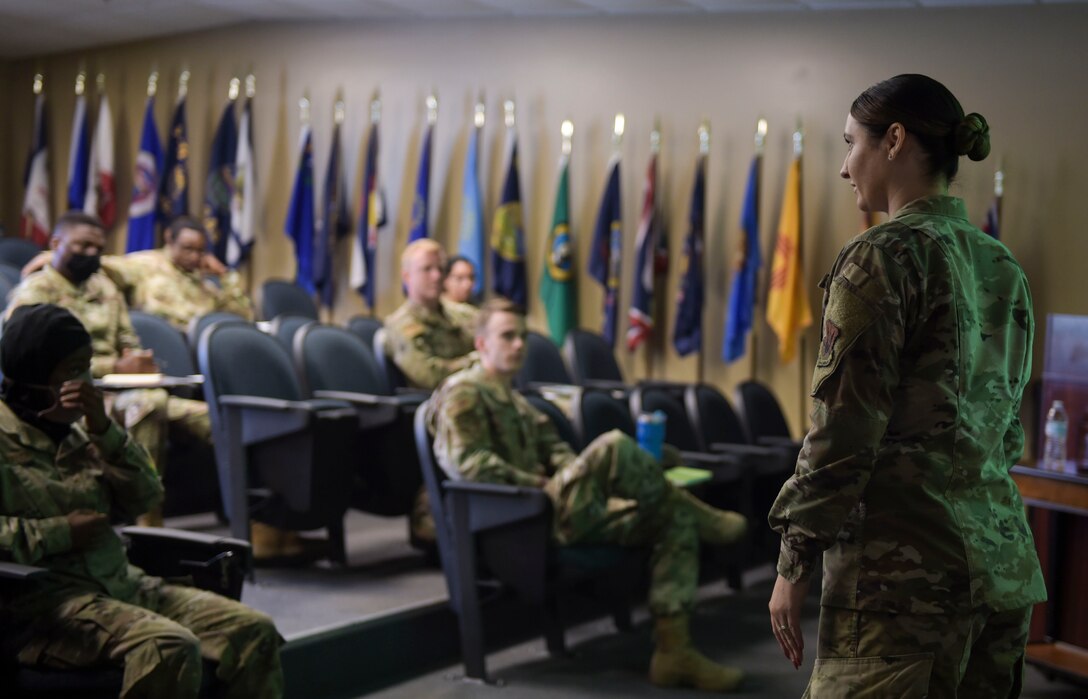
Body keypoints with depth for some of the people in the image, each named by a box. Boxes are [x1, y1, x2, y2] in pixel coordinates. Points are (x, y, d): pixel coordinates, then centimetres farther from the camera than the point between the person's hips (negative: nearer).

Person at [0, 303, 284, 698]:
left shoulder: (73, 429, 19)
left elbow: (146, 499, 14)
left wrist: (104, 429, 1)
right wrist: (60, 533, -15)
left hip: (120, 582, 7)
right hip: (44, 595, -7)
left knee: (255, 631, -9)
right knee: (170, 648, -34)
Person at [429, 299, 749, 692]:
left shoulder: (518, 404, 30)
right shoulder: (463, 393, 0)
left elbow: (558, 453, 24)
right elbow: (467, 461, -15)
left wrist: (579, 474, 1)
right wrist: (537, 484, -15)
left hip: (556, 512, 10)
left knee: (676, 518, -4)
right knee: (614, 446, -31)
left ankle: (674, 651, -11)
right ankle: (704, 519, -7)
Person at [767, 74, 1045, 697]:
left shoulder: (885, 256, -9)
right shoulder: (1003, 267, 14)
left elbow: (844, 429, -13)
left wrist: (795, 563, -8)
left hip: (904, 559, -8)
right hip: (1002, 557, 8)